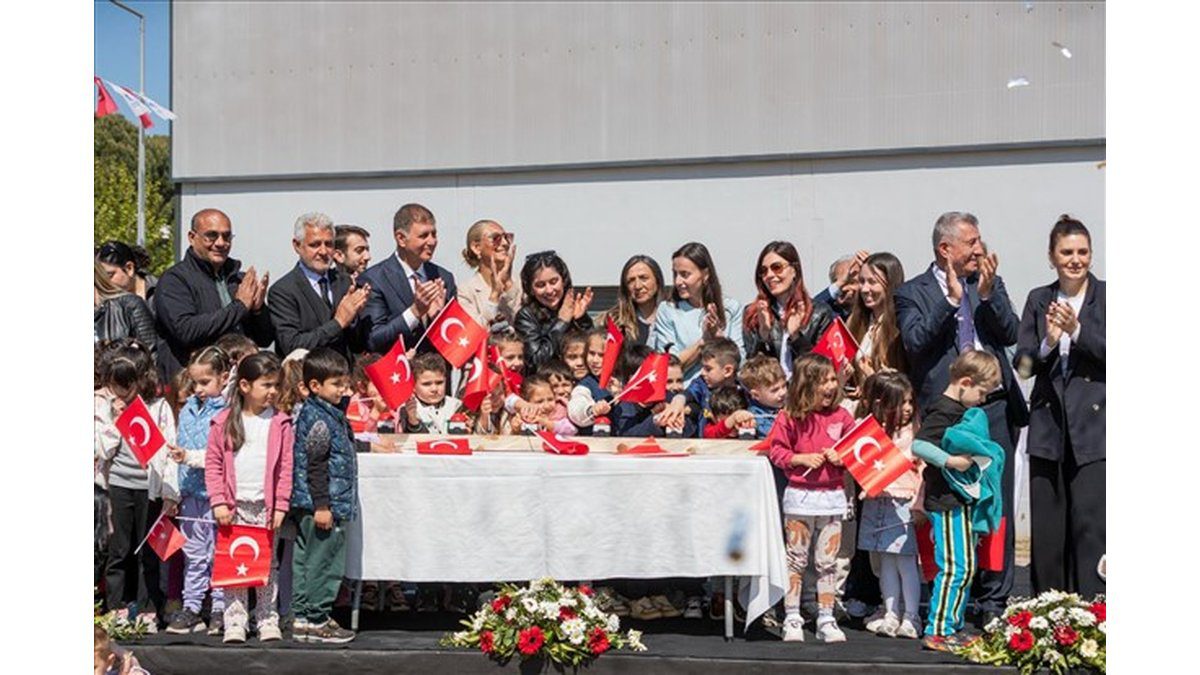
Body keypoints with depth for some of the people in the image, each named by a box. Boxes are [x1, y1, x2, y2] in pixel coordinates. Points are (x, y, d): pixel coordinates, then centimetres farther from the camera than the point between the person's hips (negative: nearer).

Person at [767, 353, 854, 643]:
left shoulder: (842, 416, 3)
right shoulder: (790, 417, -6)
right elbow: (776, 451, -3)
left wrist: (842, 457, -10)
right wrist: (802, 459, -16)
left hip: (833, 497, 2)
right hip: (800, 496, -2)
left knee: (828, 562, 7)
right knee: (796, 560, 5)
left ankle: (826, 620, 15)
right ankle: (792, 619, 13)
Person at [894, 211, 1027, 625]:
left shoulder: (990, 283, 14)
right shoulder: (912, 292, 3)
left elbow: (1010, 334, 4)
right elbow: (915, 341, -12)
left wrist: (988, 293, -8)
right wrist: (951, 298, -15)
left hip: (994, 407, 3)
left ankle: (993, 601, 10)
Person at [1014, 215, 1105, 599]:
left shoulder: (1106, 297, 2)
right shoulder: (1039, 300, 11)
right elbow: (1023, 364, 6)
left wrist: (1077, 330, -18)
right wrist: (1048, 343, -13)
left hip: (1095, 426, -3)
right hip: (1048, 426, 3)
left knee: (1090, 522, -8)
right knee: (1047, 527, 7)